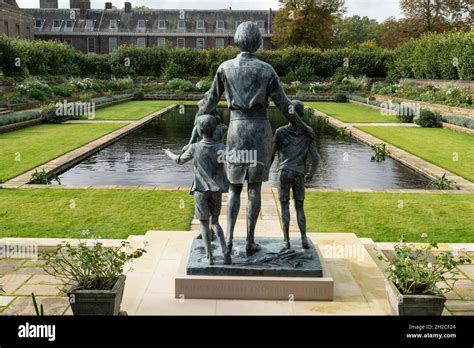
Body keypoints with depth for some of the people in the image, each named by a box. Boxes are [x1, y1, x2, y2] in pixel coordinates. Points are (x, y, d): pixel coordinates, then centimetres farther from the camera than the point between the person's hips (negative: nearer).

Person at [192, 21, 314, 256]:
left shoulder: (225, 67, -1)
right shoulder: (267, 70, -4)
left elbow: (212, 98, 8)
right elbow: (283, 104, 0)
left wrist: (201, 114, 29)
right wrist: (302, 126, 13)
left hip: (237, 128, 1)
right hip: (260, 129, -1)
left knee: (235, 186, 13)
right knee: (255, 187, 6)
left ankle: (229, 237, 0)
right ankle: (250, 242, 10)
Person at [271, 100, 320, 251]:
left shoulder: (280, 132, -8)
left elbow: (271, 155, -5)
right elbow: (315, 157, -5)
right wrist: (311, 173, 11)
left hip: (283, 174, -1)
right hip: (299, 175, 1)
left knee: (284, 206, 7)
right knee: (299, 207, 11)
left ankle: (286, 240, 1)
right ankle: (304, 238, -1)